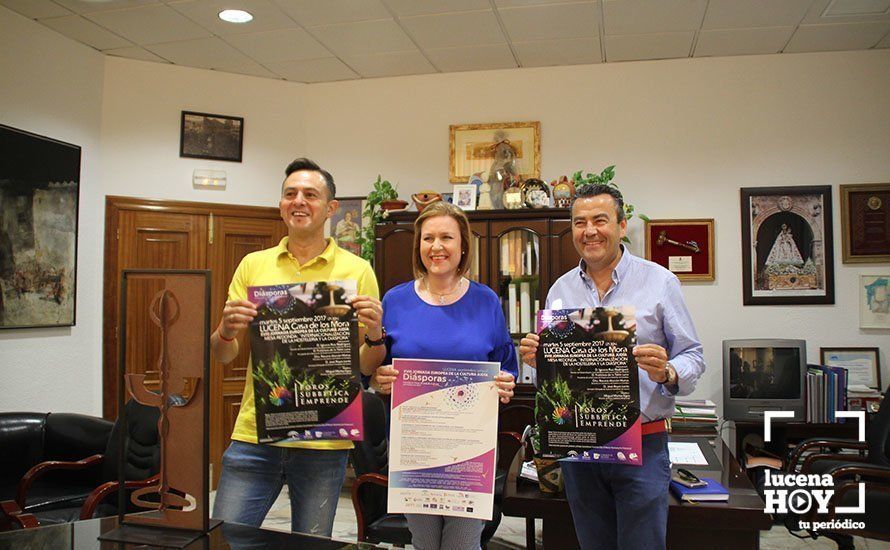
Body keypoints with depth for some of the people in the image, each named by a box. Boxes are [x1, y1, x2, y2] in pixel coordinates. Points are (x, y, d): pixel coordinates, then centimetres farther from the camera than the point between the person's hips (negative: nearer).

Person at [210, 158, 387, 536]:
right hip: (255, 434, 2)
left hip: (324, 443, -1)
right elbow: (222, 356, 8)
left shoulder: (357, 271, 1)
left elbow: (367, 367, 2)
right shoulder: (253, 265, 7)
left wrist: (375, 334, -19)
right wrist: (227, 331, -14)